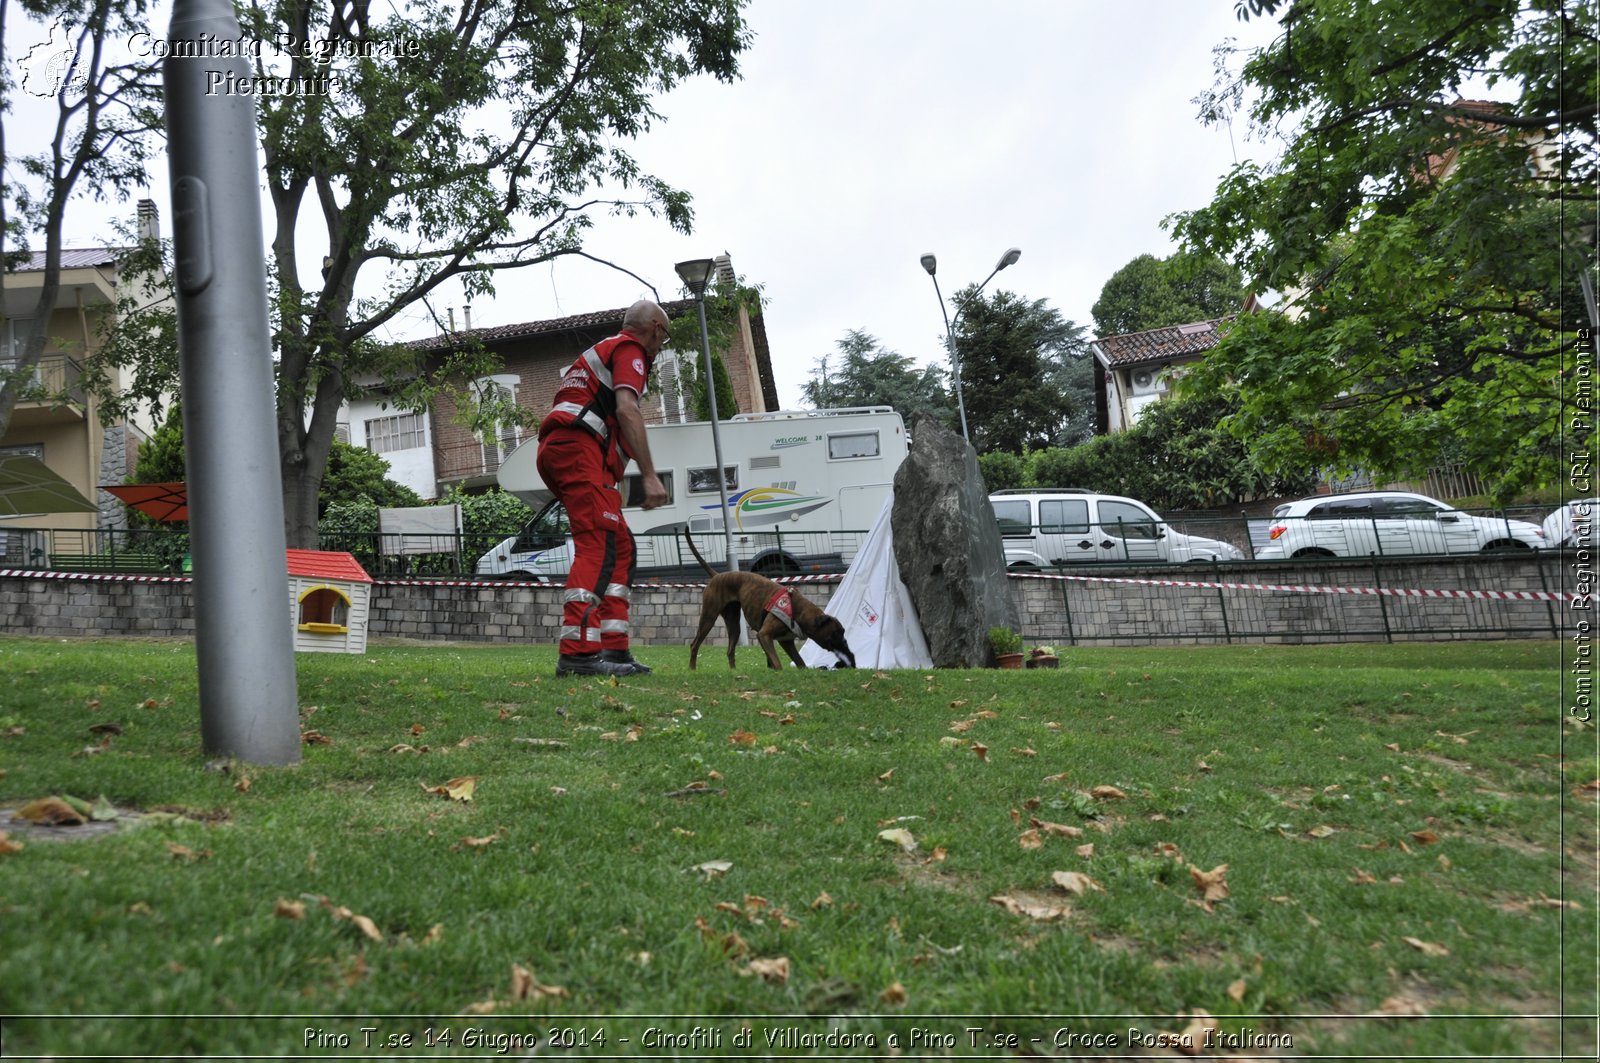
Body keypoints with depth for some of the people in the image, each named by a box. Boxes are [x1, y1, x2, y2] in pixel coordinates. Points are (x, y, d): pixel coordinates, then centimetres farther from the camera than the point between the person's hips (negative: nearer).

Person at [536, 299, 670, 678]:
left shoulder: (602, 350, 34)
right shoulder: (630, 349, 3)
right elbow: (626, 409, -15)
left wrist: (614, 481, 30)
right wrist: (649, 475, -20)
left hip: (556, 450, 10)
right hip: (580, 451, -10)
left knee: (620, 547, 10)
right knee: (599, 547, -19)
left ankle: (613, 649, 3)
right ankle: (578, 651, -30)